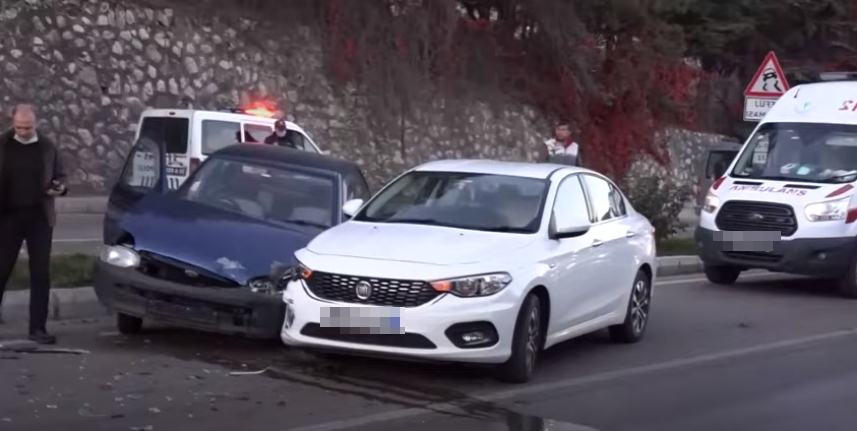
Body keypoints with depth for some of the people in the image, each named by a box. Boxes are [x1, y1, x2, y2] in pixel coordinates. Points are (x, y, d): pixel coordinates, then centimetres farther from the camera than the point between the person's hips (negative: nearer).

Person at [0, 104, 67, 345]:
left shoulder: (47, 148, 6)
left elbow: (60, 176, 14)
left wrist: (60, 188, -7)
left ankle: (38, 328, 8)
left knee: (41, 273, 2)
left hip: (39, 217, 2)